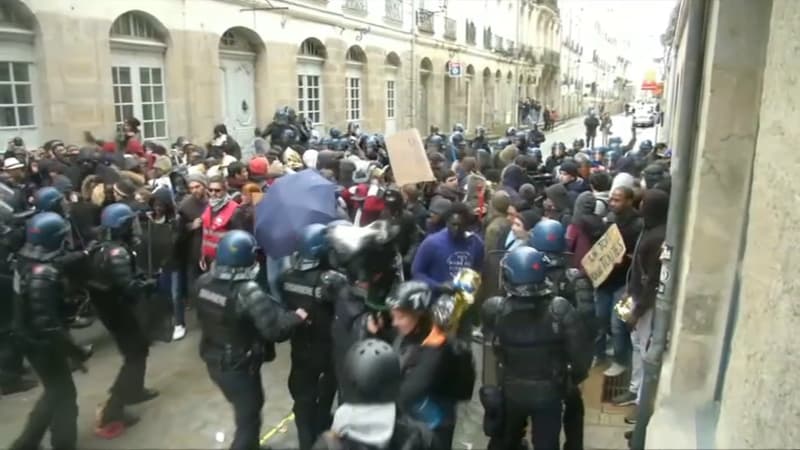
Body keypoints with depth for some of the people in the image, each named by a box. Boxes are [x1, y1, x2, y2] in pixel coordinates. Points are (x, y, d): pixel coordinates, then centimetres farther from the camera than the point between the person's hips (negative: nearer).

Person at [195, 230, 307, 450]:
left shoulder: (204, 282, -7)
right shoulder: (248, 292, -30)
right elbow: (276, 329, -32)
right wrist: (297, 316, -14)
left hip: (214, 362, 8)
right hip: (240, 368, -8)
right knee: (248, 420, 13)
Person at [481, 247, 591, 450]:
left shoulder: (495, 309, -23)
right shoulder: (561, 309, -24)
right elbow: (581, 356, -19)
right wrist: (574, 378, 3)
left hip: (511, 392, 1)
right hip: (548, 392, -1)